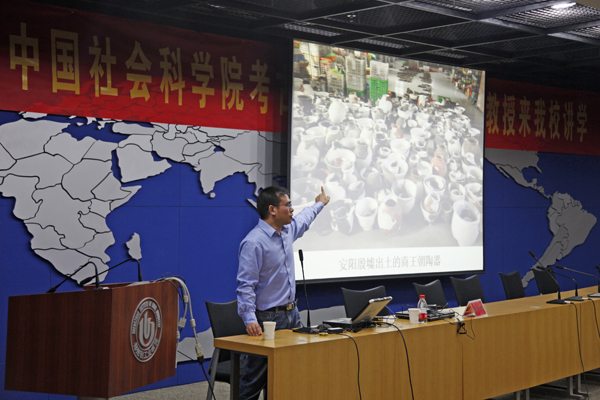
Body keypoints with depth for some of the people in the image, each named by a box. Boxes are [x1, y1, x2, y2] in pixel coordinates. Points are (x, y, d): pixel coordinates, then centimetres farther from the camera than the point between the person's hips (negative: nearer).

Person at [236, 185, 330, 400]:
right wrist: (250, 320, -30)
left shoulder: (287, 230, 9)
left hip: (291, 314, 8)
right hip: (268, 319, -8)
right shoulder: (254, 243, -18)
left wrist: (319, 203, 51)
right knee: (255, 379, -3)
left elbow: (303, 219, 34)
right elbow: (245, 285, -21)